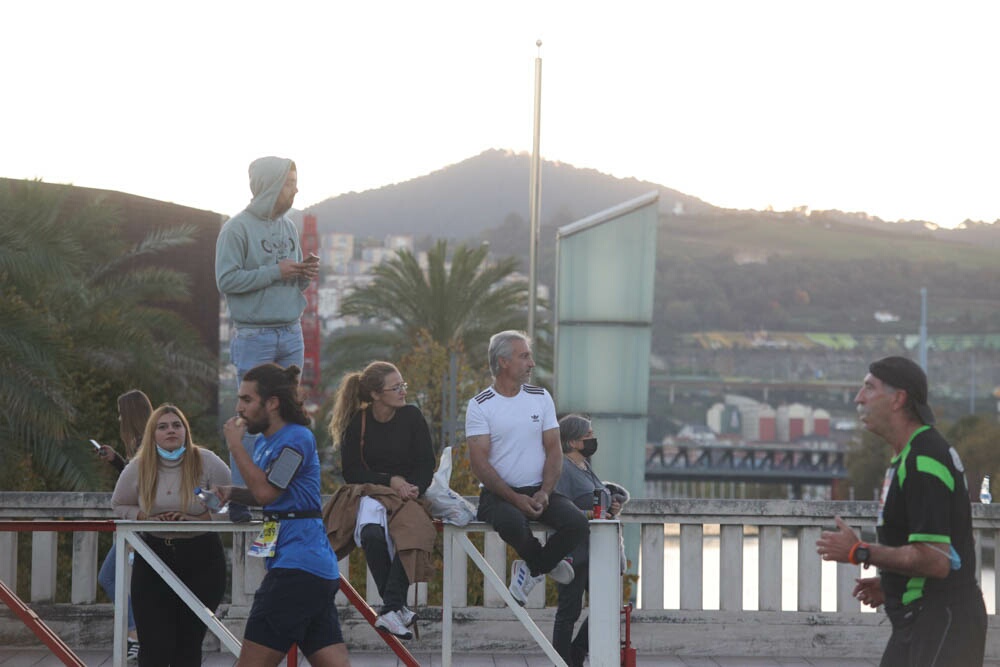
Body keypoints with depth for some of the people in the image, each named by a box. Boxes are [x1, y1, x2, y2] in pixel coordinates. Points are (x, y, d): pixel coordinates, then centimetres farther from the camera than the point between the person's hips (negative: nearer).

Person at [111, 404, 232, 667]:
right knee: (155, 646, -4)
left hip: (201, 559, -1)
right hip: (153, 559, 1)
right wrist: (145, 517, -7)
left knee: (189, 644, 7)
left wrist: (198, 519, -16)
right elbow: (119, 505, 13)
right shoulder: (138, 468, 0)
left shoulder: (207, 462, -6)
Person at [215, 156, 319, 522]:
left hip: (291, 335, 7)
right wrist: (275, 272, -16)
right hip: (254, 337, -7)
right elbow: (227, 280, -14)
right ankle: (241, 499, -4)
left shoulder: (288, 227, 13)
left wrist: (306, 274, -2)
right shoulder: (237, 228, -8)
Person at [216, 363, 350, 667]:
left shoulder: (296, 439, -11)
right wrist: (232, 493, 10)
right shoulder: (266, 441, 19)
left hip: (297, 568, -10)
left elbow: (266, 491, -19)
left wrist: (235, 445, -10)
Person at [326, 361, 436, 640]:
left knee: (411, 533, -33)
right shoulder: (357, 423, -1)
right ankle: (399, 607, -27)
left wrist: (413, 488, -16)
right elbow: (351, 472, -4)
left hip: (409, 493, 1)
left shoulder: (411, 416, 4)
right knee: (372, 534, -34)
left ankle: (391, 609, -34)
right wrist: (391, 481, -15)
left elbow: (426, 463, 4)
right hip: (370, 494, -1)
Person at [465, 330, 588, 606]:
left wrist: (545, 493, -11)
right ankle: (545, 564, -4)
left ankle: (531, 568, 1)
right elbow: (479, 462, -8)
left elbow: (554, 449, 7)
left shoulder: (541, 398, 12)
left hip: (539, 491, 4)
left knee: (577, 523, -26)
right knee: (512, 522, -38)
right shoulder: (480, 405, -1)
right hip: (498, 494, -4)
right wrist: (515, 499, -19)